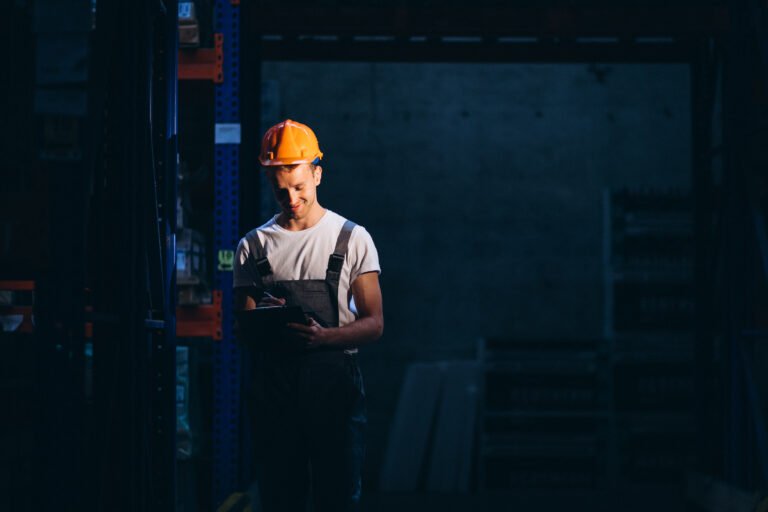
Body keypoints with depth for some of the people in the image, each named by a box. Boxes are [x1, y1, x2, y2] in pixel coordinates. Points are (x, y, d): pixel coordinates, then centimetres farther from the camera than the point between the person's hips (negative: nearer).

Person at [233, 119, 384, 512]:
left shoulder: (352, 238, 5)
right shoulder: (254, 245, 11)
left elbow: (374, 324, 1)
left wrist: (323, 336, -18)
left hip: (333, 381, -2)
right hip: (273, 385, 2)